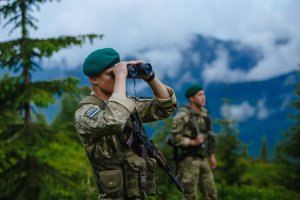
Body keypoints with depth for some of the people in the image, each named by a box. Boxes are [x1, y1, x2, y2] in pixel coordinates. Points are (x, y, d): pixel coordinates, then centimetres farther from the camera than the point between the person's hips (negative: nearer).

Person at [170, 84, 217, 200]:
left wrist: (212, 155, 15)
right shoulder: (182, 116, -14)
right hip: (188, 160, -7)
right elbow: (175, 138, -17)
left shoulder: (203, 114, 10)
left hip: (201, 160, 7)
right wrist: (193, 142, -27)